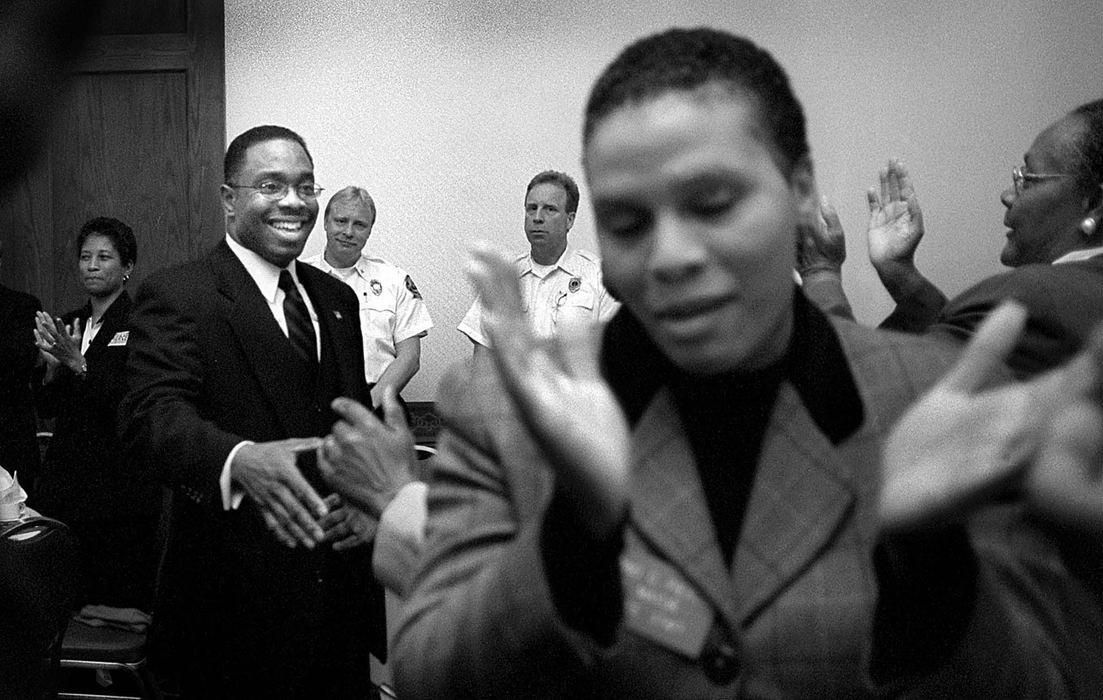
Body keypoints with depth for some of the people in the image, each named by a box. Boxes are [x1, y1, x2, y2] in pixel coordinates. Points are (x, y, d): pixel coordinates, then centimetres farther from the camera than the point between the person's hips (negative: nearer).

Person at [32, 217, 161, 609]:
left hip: (120, 484, -6)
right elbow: (47, 409, 13)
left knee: (120, 600, -4)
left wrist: (77, 363, -21)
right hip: (66, 479, 6)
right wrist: (53, 367, -5)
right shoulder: (69, 324, 14)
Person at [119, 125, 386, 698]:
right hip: (239, 601, -6)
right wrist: (240, 460, -43)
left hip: (340, 583, 6)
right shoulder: (175, 296, -9)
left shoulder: (337, 300, 12)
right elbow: (152, 412, -23)